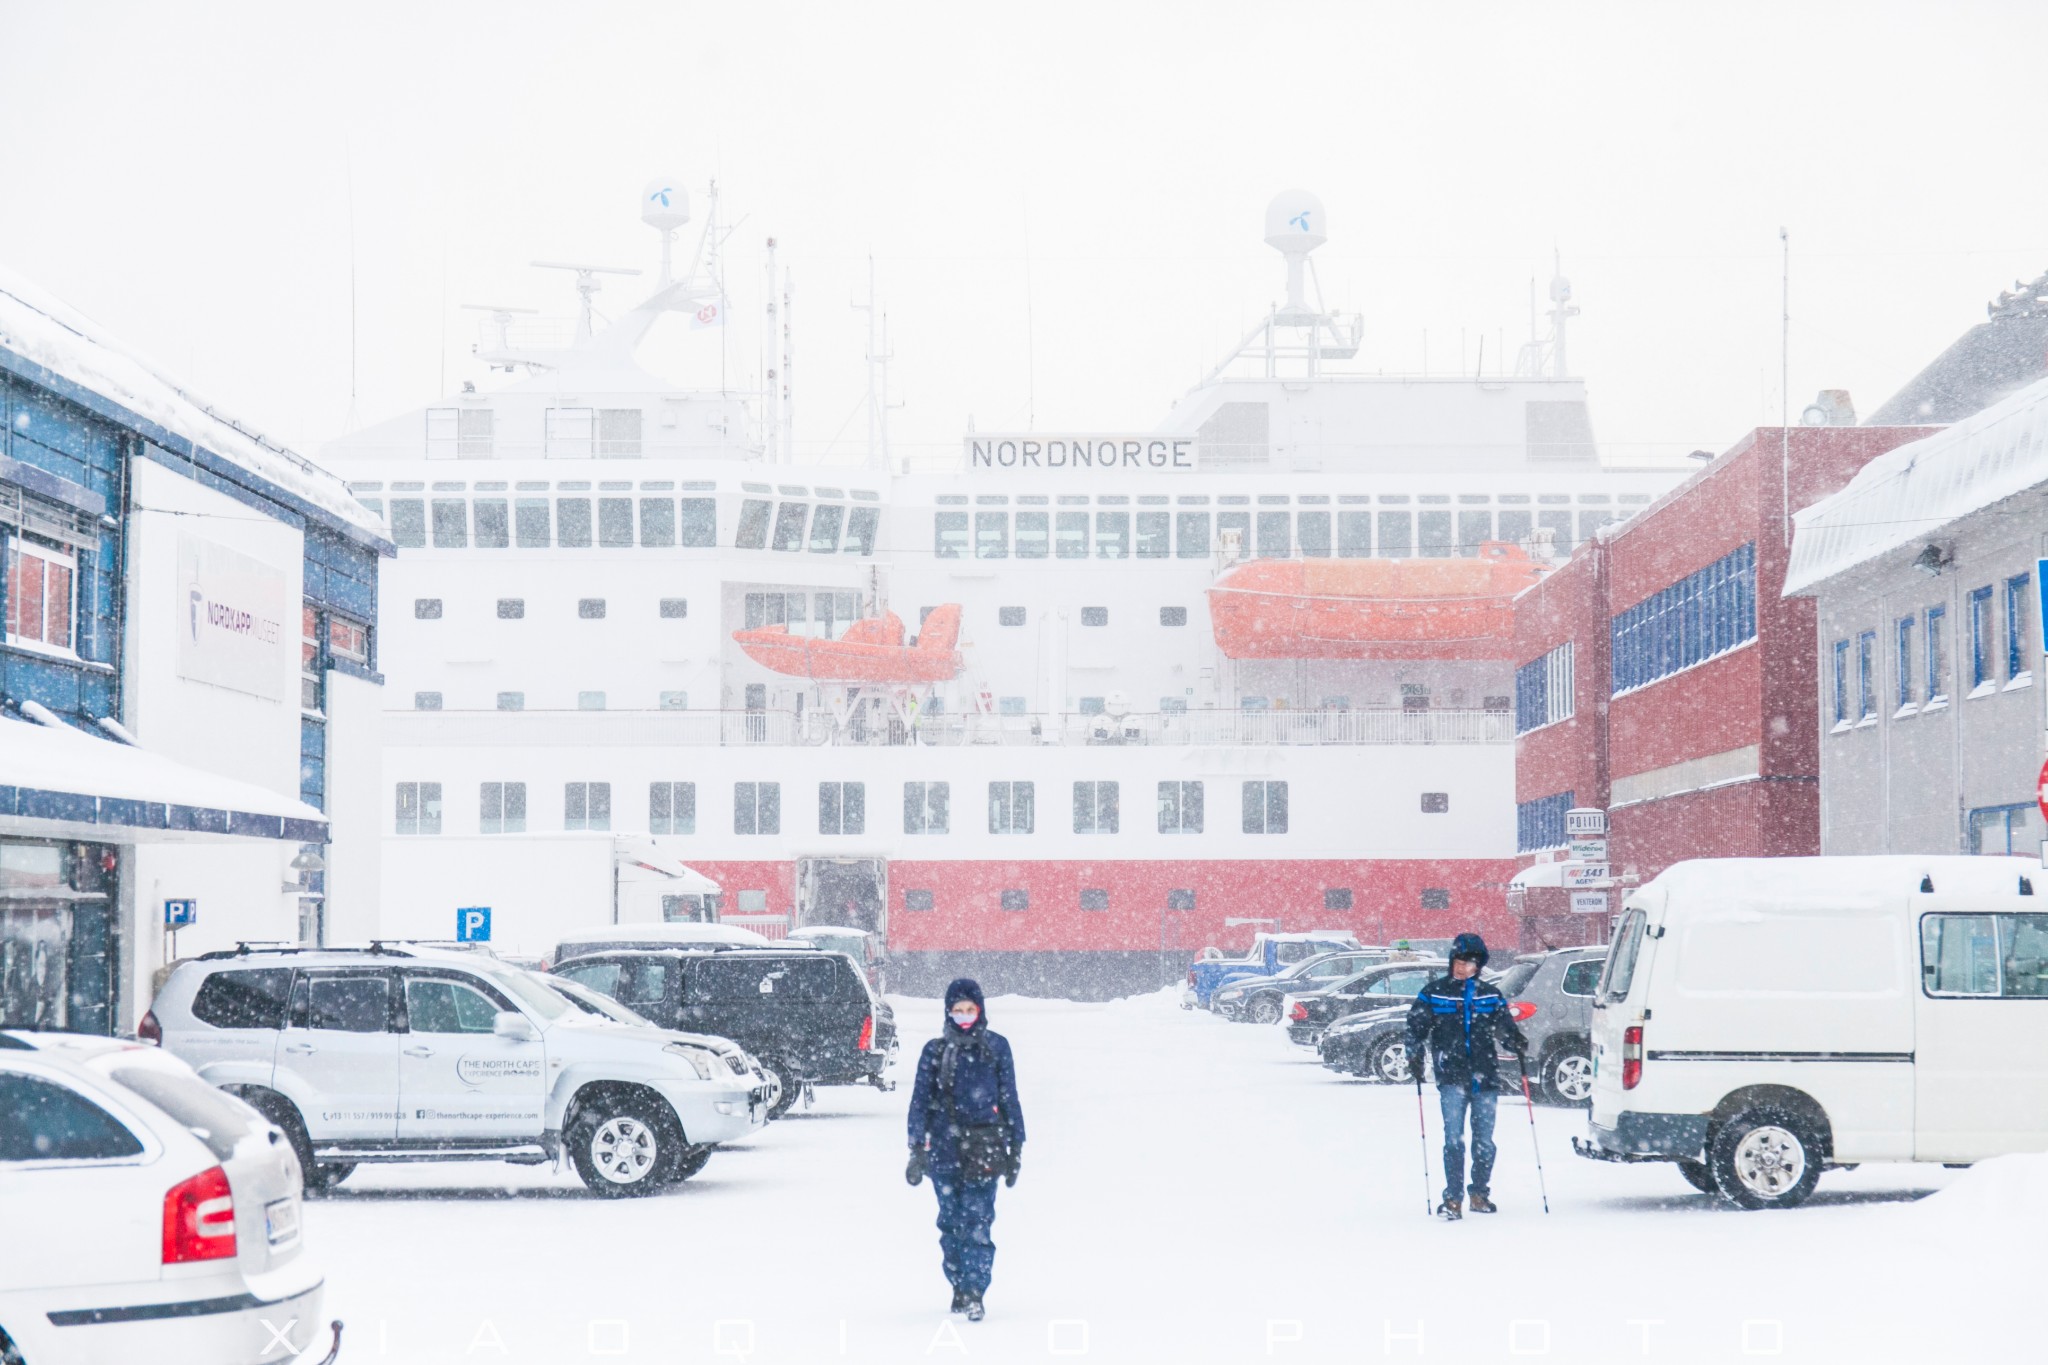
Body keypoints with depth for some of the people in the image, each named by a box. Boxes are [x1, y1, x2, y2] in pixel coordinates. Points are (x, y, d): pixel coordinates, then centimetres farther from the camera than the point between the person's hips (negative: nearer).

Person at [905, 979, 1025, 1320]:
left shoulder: (996, 1047, 6)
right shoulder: (935, 1051, 7)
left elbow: (1009, 1098, 10)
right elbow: (920, 1100, 6)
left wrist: (1016, 1147, 8)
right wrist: (917, 1149, -2)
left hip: (984, 1147, -2)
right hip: (945, 1148, 2)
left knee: (977, 1221, -11)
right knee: (951, 1221, 6)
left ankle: (974, 1292, -14)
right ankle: (959, 1286, 19)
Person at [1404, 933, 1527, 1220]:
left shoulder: (1490, 996, 12)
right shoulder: (1434, 993, 7)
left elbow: (1505, 1027, 13)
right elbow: (1416, 1027, 8)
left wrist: (1518, 1046, -7)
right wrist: (1414, 1057, -7)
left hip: (1485, 1077, 2)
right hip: (1452, 1077, -2)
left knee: (1484, 1140, 6)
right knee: (1454, 1138, -11)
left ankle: (1480, 1194, 20)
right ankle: (1453, 1199, -10)